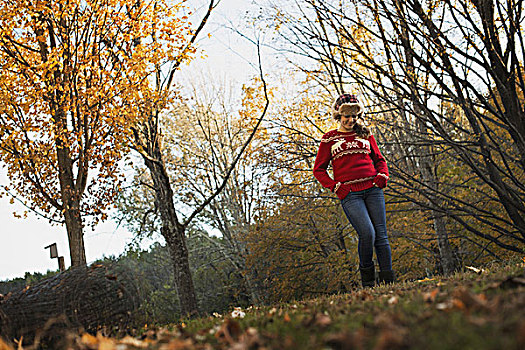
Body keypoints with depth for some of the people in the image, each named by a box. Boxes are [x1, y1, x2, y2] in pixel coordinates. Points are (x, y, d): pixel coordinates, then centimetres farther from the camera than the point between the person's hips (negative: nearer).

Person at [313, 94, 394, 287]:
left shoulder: (365, 135, 17)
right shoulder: (330, 139, 9)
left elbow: (379, 159, 25)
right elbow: (319, 169, 11)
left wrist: (382, 176, 5)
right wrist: (335, 187, -3)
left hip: (372, 189, 3)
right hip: (349, 194, -3)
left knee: (381, 234, -4)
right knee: (367, 233, -19)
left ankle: (388, 280, -1)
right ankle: (366, 273, 3)